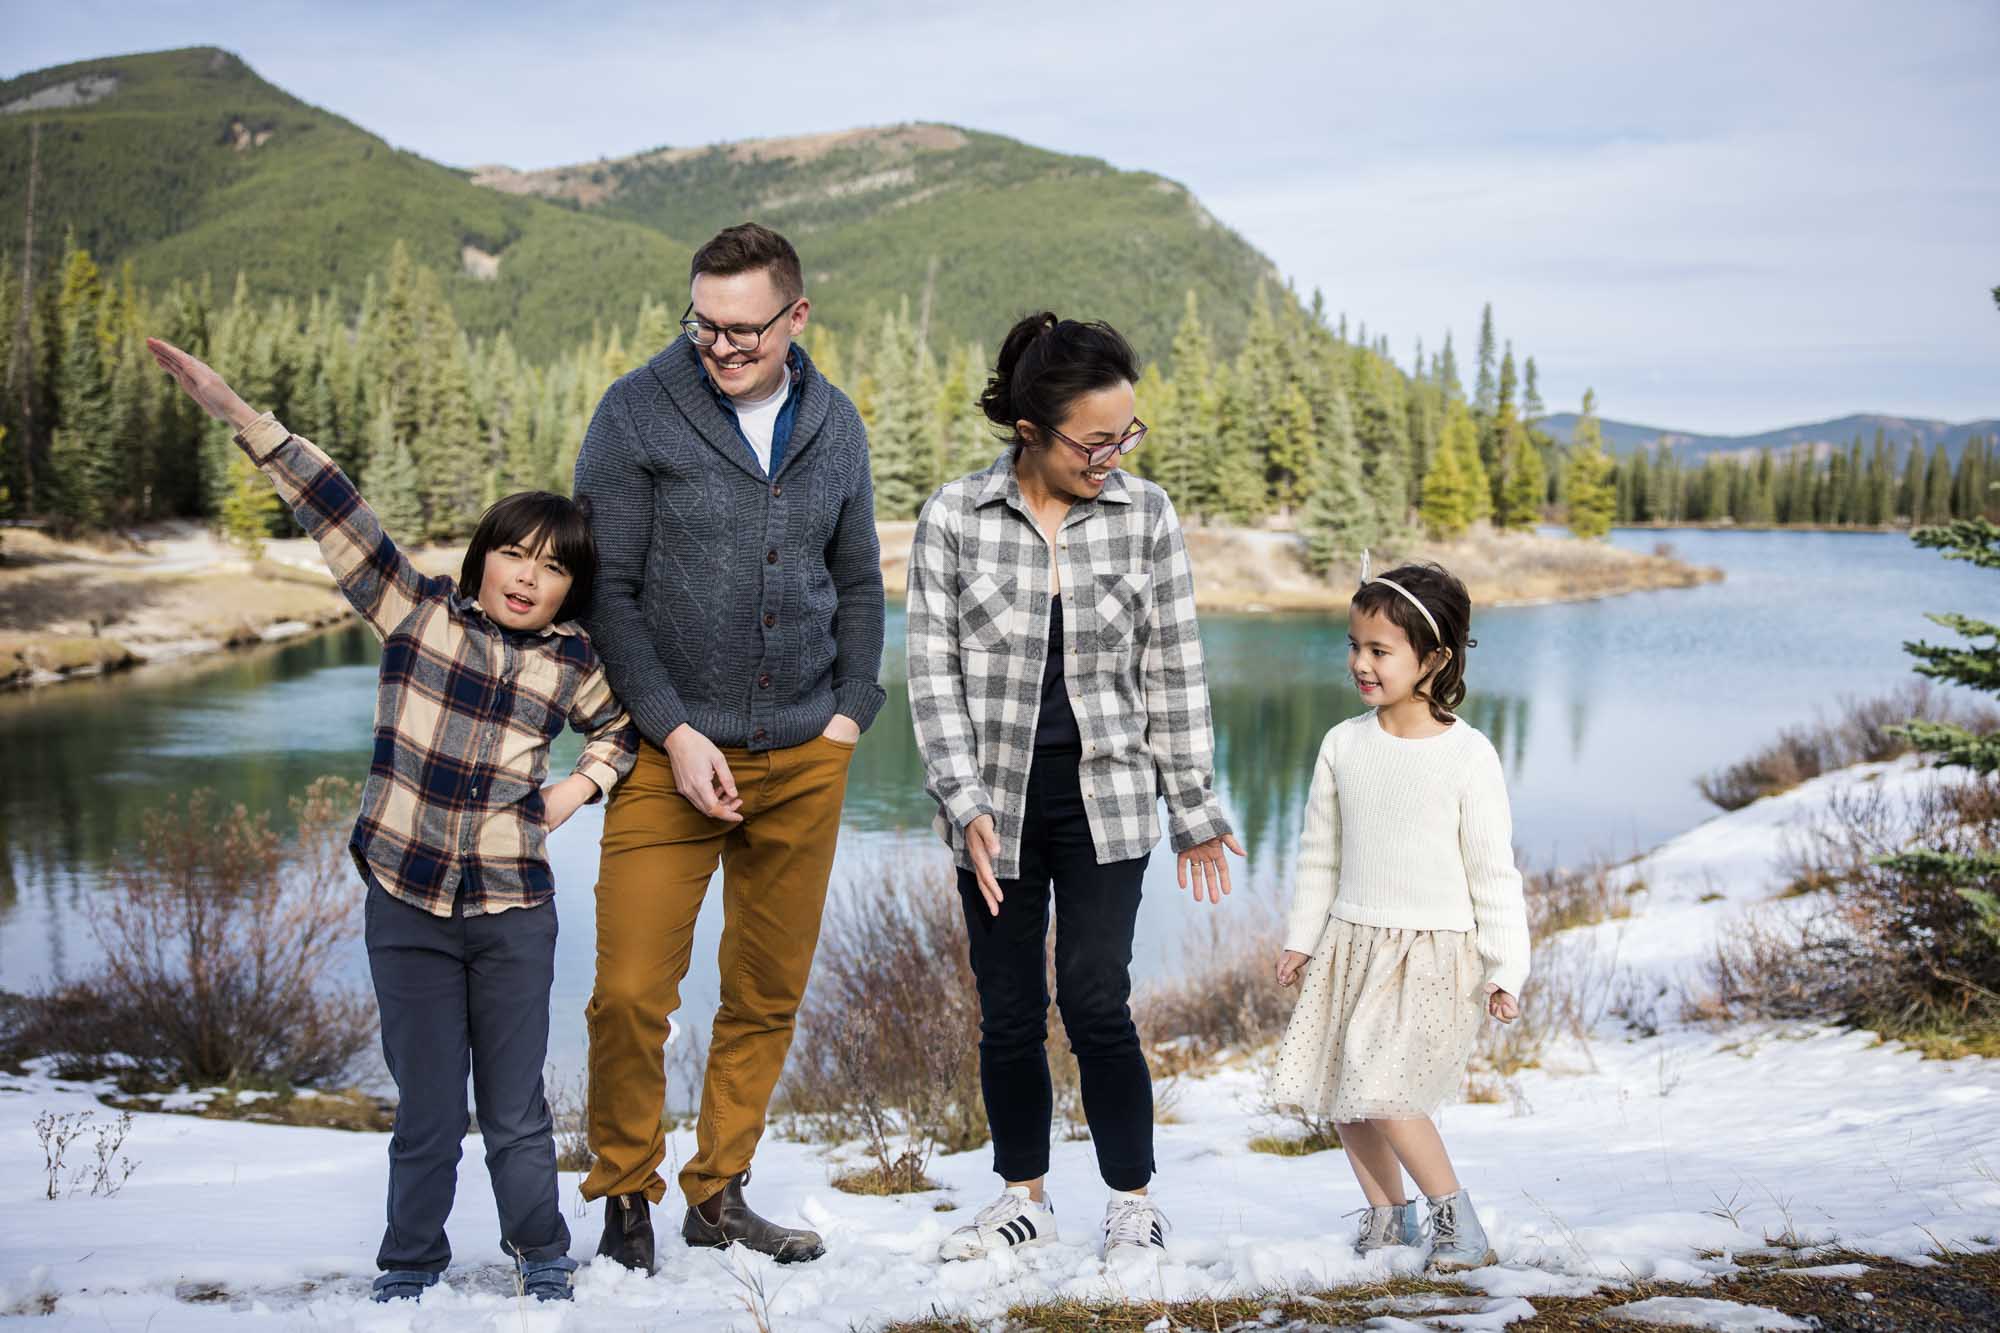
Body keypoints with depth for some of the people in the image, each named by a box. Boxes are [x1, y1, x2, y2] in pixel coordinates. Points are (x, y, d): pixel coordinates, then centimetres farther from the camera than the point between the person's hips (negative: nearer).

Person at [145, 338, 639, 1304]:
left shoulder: (573, 665, 3)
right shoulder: (417, 612, -2)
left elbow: (626, 723, 23)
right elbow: (334, 510, -9)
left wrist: (582, 785, 5)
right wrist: (240, 415, -15)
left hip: (513, 910, 1)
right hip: (406, 904, -1)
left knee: (515, 1110, 9)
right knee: (426, 1112, 7)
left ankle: (542, 1261, 28)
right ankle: (409, 1267, 27)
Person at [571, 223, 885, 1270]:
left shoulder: (834, 426, 9)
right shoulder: (638, 413, -5)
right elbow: (605, 589, -7)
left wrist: (851, 711, 6)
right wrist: (674, 731, -13)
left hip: (805, 761, 4)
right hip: (672, 753, -4)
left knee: (769, 994, 10)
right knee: (632, 994, -7)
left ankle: (720, 1193, 26)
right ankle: (626, 1199, 15)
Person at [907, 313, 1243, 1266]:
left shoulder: (1146, 516, -1)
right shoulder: (953, 518, -5)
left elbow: (1172, 670, 4)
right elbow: (934, 669, -4)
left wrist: (1193, 809, 4)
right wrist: (965, 803, -12)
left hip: (1105, 798, 0)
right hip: (997, 803, 1)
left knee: (1096, 1003, -5)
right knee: (1008, 1013, 8)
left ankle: (1132, 1202, 12)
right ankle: (1024, 1196, 26)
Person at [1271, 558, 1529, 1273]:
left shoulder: (1468, 756, -11)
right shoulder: (1343, 744, 2)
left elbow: (1494, 870, -7)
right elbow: (1320, 853, 12)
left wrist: (1504, 969, -8)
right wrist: (1301, 937, 14)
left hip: (1435, 952, -5)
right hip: (1351, 943, 6)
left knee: (1384, 1087, -16)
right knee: (1342, 1089, 7)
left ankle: (1455, 1215, 2)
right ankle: (1388, 1212, 27)